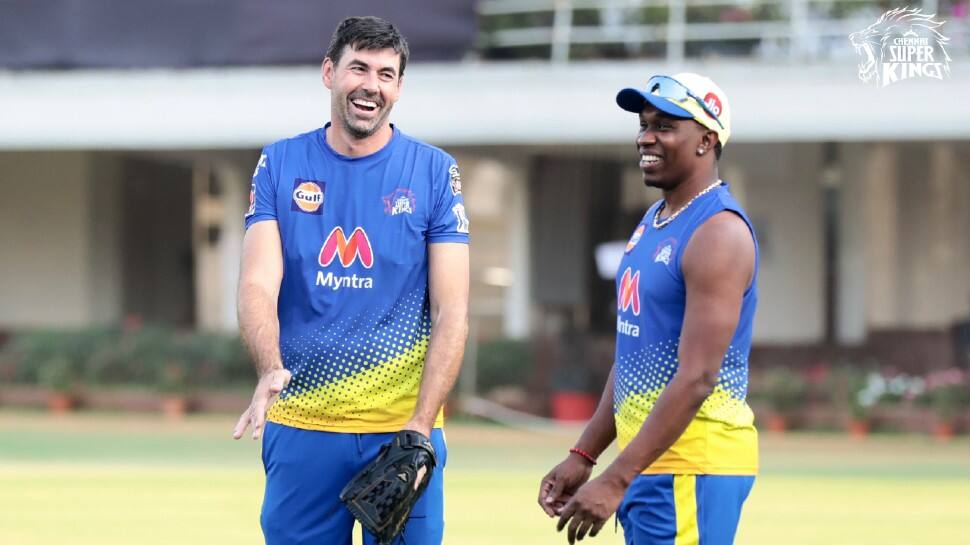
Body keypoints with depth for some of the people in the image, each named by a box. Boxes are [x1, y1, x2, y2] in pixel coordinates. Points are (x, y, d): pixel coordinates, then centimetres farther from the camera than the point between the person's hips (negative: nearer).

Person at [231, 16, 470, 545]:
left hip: (403, 427, -1)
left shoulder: (434, 172, 2)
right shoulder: (279, 164, 5)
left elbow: (451, 312, -2)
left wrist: (419, 428, -14)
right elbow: (258, 284, -5)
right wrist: (271, 369, -25)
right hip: (300, 426, 1)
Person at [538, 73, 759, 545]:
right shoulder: (652, 223, 15)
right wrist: (583, 456, 16)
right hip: (645, 463, 9)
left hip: (690, 469, -9)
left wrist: (616, 480, -25)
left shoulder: (718, 234, -15)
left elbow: (697, 379, -22)